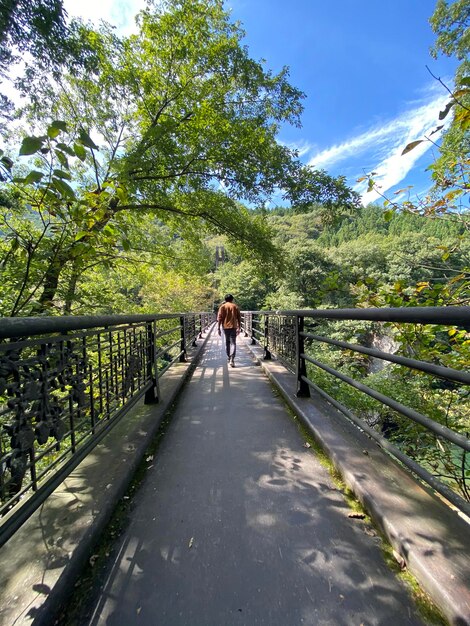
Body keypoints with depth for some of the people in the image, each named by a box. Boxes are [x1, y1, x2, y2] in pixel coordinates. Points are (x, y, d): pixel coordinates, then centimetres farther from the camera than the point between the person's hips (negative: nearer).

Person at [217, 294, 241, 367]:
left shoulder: (222, 306, 1)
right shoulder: (236, 306, 3)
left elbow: (219, 318, -5)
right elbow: (239, 318, 2)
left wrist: (219, 328, -2)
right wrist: (239, 327, 8)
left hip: (225, 327, 1)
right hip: (233, 327, -1)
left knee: (227, 342, 19)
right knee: (233, 343, -4)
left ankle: (229, 357, 32)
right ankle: (232, 360, -19)